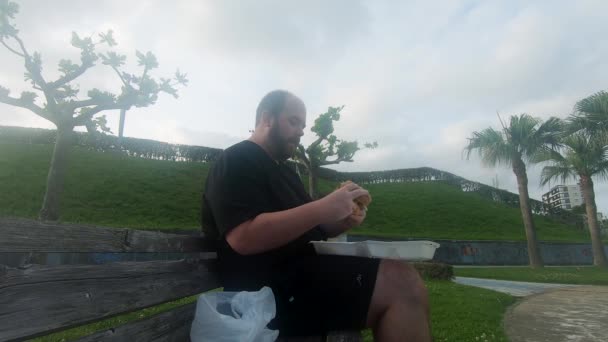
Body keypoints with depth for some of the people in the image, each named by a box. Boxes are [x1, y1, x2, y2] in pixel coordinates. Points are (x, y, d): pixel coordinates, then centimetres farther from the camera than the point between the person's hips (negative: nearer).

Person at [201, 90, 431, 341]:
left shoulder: (282, 168, 22)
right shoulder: (237, 162, -8)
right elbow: (244, 238, -23)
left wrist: (342, 222, 1)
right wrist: (324, 208, -23)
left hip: (302, 271, 10)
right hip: (274, 289, -9)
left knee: (403, 280, -1)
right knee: (401, 283, -21)